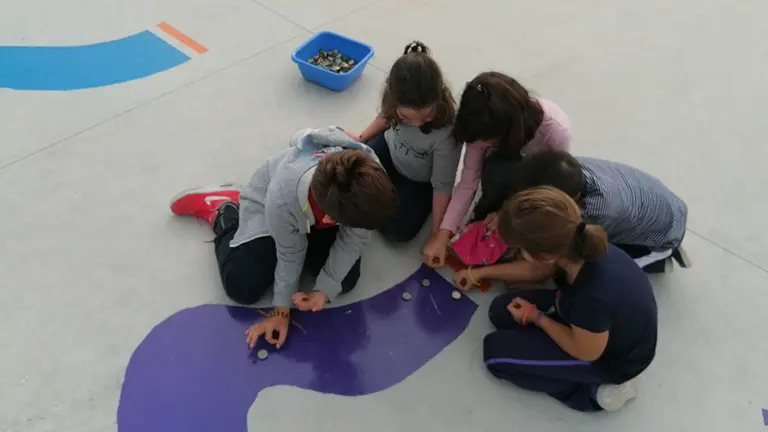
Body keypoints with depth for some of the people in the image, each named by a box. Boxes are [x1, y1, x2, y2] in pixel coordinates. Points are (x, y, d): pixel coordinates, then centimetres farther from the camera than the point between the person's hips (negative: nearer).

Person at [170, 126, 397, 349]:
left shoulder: (370, 176, -39)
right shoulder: (283, 198, -45)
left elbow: (354, 240, -21)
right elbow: (290, 255, -23)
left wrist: (325, 289, -27)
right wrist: (281, 309, -13)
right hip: (266, 204, -3)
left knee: (345, 280, -7)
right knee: (242, 288, -8)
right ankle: (224, 212, 17)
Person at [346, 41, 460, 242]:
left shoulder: (447, 134, -40)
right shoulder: (396, 101, -29)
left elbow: (442, 185, -26)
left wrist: (436, 232, -20)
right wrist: (361, 139, 7)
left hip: (420, 182, -3)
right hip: (390, 150, 4)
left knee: (397, 230, -14)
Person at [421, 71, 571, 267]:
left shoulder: (556, 129, -39)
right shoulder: (486, 128, -30)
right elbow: (468, 181, -24)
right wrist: (443, 233, -31)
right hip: (502, 170, 1)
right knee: (496, 171, -36)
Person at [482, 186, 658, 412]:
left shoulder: (591, 299, -43)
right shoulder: (577, 242, -24)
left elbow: (585, 352, -21)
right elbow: (539, 269, 1)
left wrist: (537, 317, -9)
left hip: (611, 357, -7)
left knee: (495, 352, -4)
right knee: (501, 311, 8)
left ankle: (595, 390, 2)